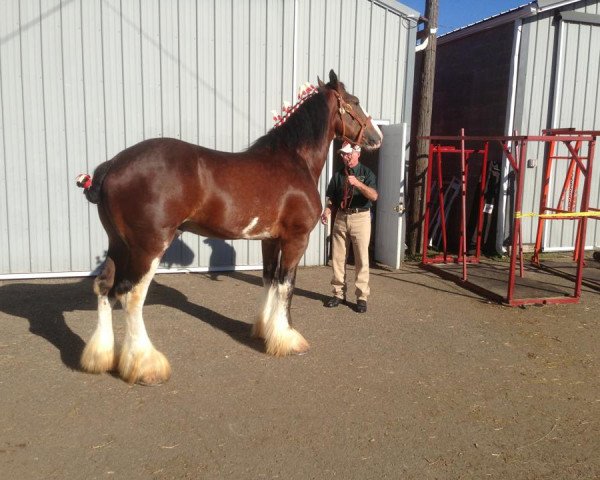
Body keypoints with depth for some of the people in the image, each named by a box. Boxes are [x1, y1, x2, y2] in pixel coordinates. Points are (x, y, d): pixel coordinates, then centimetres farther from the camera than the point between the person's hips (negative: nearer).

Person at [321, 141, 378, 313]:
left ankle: (362, 297, 5)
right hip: (341, 218, 4)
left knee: (361, 259, -1)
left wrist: (358, 183, -29)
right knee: (337, 258, 7)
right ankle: (339, 293, 18)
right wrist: (327, 212, -8)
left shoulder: (366, 173, -1)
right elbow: (332, 198, 11)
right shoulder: (338, 174, 9)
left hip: (360, 218, -3)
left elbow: (374, 196, -15)